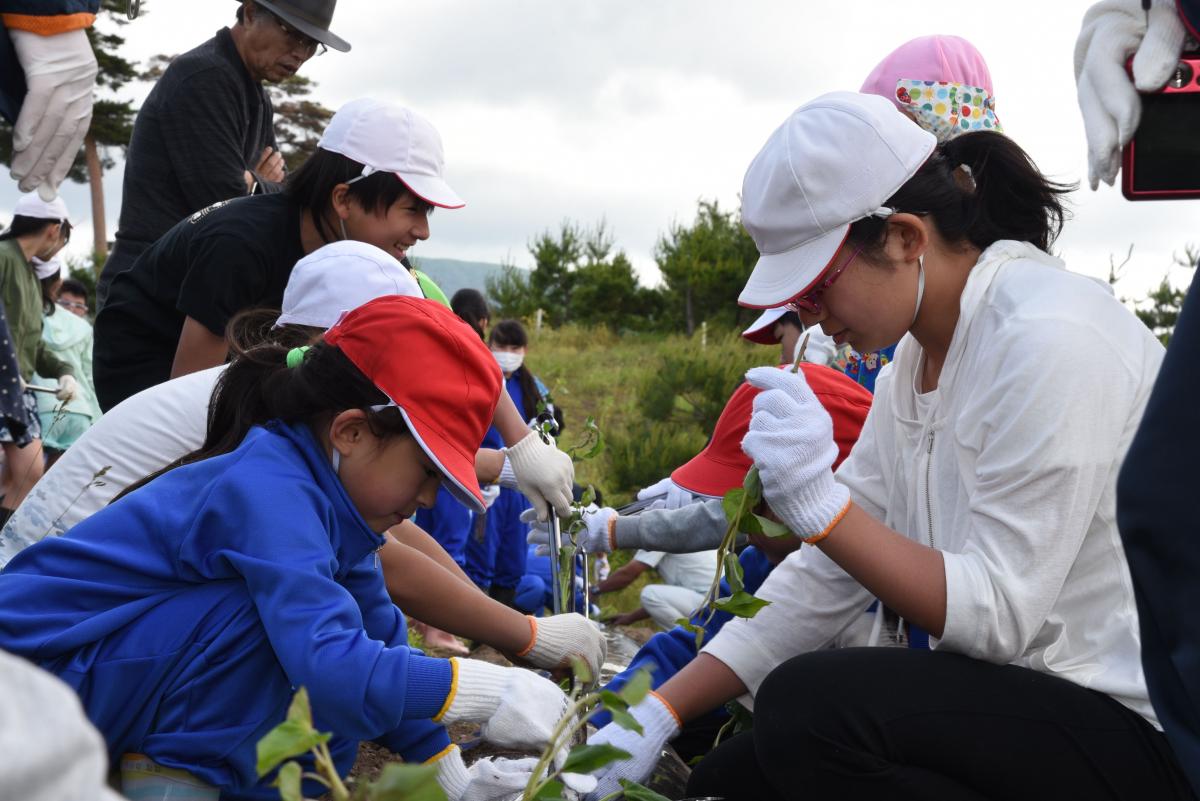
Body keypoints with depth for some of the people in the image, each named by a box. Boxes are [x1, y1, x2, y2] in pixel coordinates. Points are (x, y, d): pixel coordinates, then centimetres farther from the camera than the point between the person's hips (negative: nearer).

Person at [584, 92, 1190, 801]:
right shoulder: (918, 357, 8)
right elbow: (833, 571, 6)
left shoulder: (1049, 342, -20)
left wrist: (818, 505, -29)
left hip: (1130, 725, -8)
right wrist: (660, 715, 2)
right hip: (1011, 700, 8)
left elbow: (999, 614, -21)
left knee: (808, 708, -27)